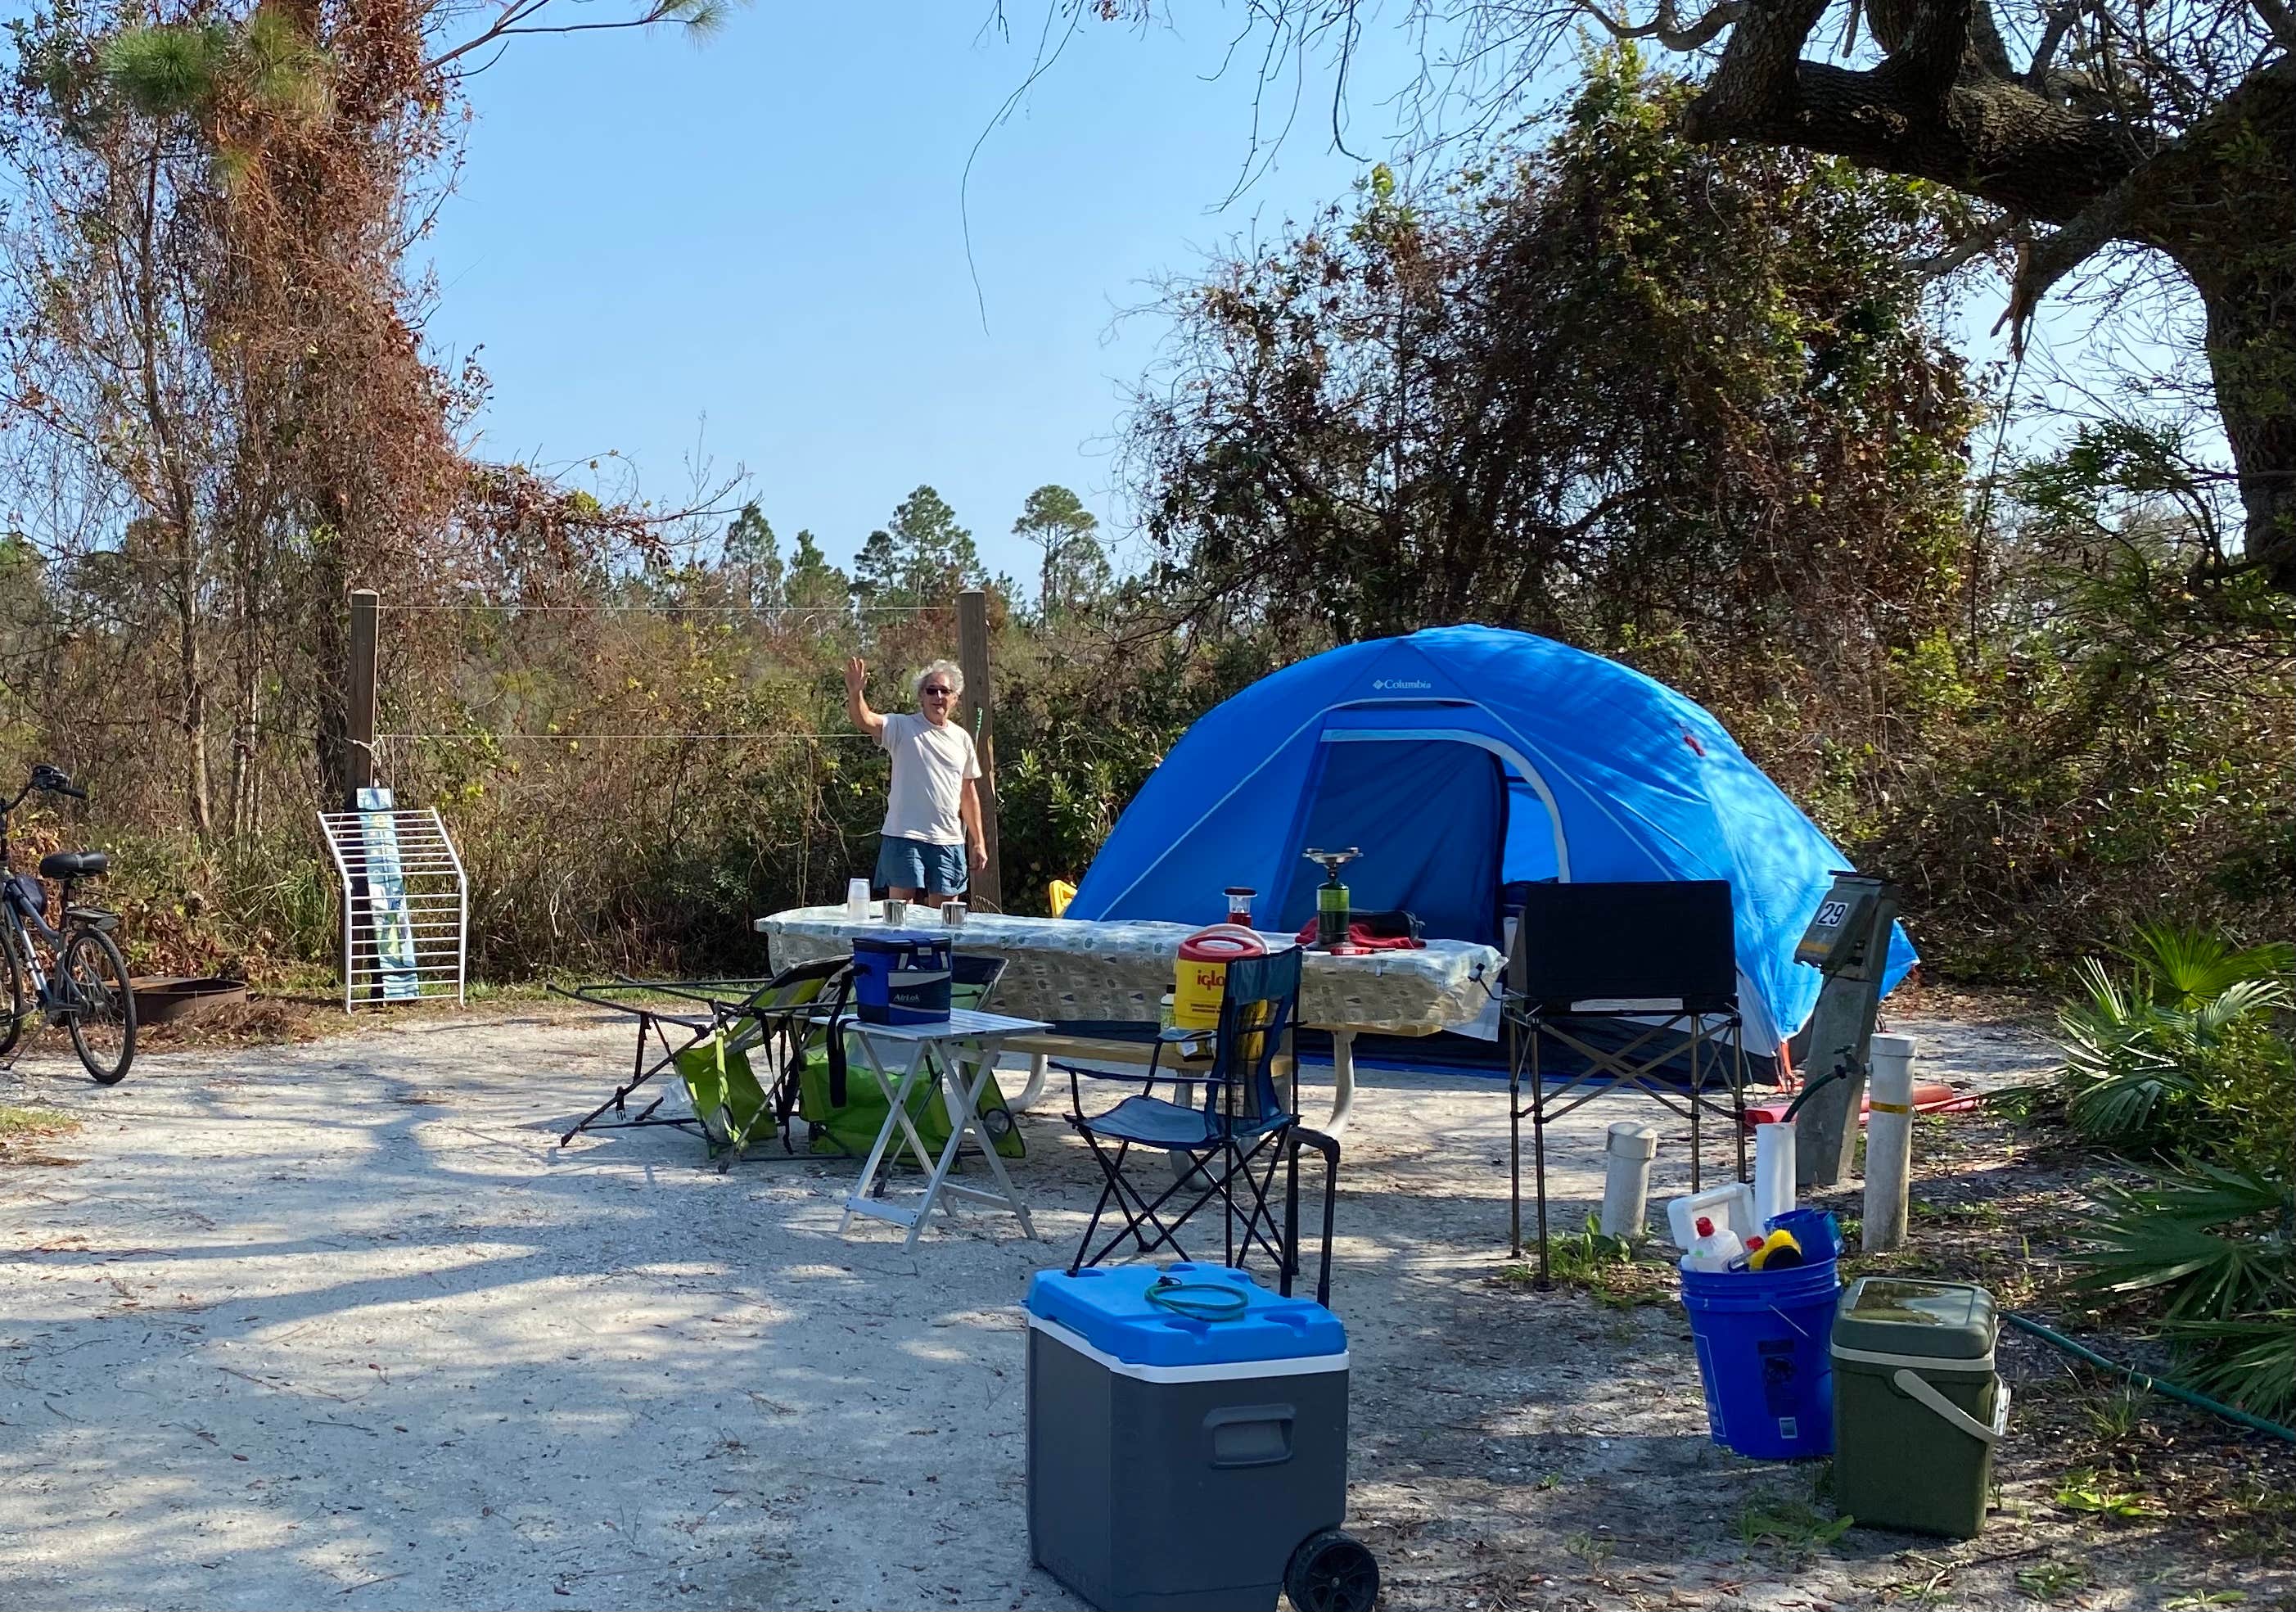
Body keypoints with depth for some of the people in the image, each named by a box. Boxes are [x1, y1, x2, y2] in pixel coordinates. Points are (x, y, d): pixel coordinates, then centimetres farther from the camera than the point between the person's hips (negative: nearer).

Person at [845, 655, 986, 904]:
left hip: (949, 840, 4)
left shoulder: (961, 738, 12)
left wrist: (978, 842, 16)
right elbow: (866, 721, -21)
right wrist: (854, 693, -42)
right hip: (904, 836, -4)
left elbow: (968, 793, 17)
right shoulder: (902, 728, -1)